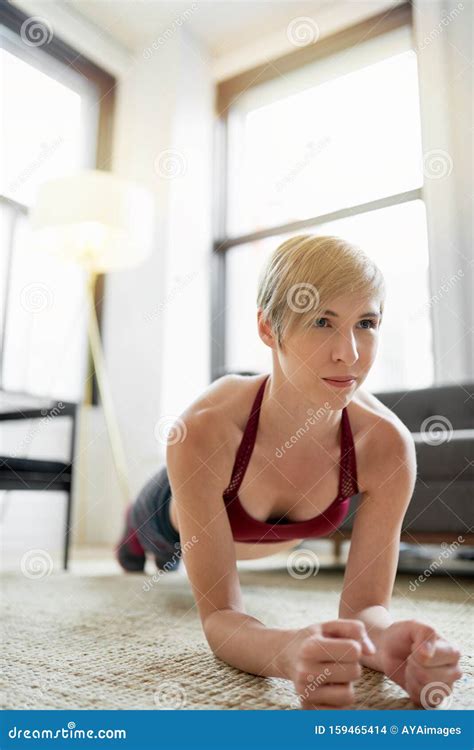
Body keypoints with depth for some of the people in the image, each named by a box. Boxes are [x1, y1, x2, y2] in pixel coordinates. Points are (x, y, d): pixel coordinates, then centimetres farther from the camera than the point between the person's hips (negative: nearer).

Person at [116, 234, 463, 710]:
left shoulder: (386, 444, -38)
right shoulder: (202, 431, -45)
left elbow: (365, 605, -33)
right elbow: (219, 616, -42)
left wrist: (386, 642, -57)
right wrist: (288, 652, -63)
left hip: (279, 538, 4)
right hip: (180, 520, -3)